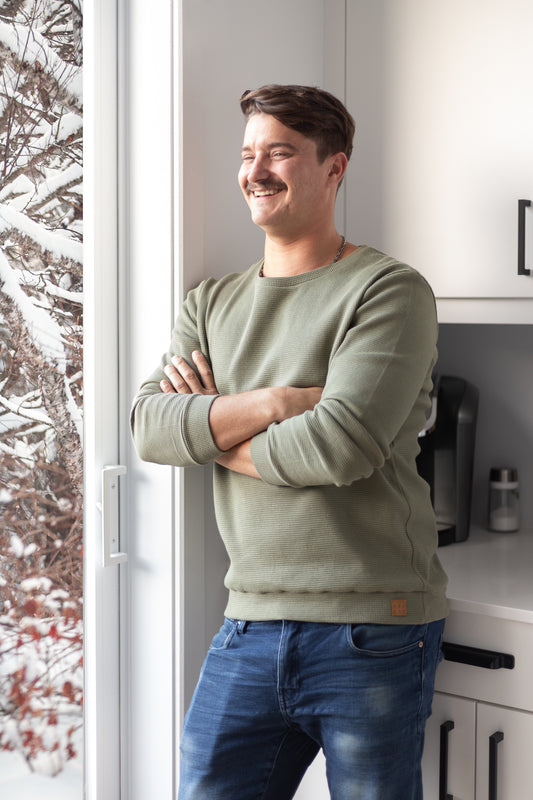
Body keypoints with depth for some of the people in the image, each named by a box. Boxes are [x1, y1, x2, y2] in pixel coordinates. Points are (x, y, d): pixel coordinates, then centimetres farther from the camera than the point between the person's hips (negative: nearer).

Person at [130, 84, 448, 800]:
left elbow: (341, 444, -20)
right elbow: (149, 428, -2)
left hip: (372, 630, -5)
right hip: (251, 626, 5)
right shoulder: (212, 304, 13)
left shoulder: (389, 291, -6)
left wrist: (210, 427, -5)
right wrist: (278, 401, -15)